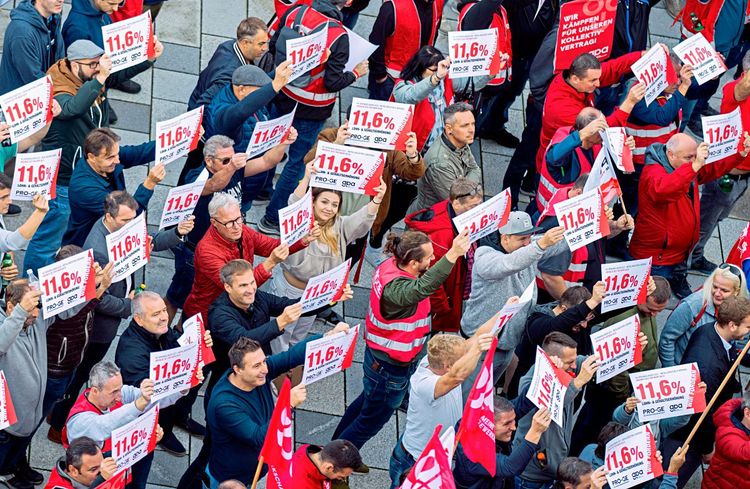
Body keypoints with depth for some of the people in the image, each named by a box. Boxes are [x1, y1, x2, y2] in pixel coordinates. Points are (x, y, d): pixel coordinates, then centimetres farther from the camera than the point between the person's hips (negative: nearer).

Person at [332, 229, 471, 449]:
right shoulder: (396, 288, -39)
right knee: (371, 421, 13)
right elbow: (422, 288, -61)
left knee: (367, 401, 33)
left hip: (377, 355, 10)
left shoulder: (390, 265, -11)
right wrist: (452, 255, -72)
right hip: (390, 368, -10)